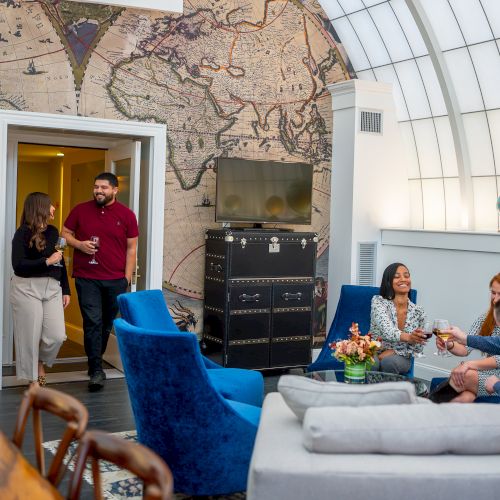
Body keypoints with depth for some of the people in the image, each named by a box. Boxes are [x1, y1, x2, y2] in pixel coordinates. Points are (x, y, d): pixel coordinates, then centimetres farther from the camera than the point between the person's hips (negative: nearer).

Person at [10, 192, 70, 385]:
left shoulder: (53, 231, 10)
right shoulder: (23, 233, -8)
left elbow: (61, 262, 15)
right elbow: (18, 266, -16)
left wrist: (66, 290, 12)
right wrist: (47, 261, -19)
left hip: (52, 288, 5)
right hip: (27, 288, -5)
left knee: (57, 335, 0)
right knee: (31, 335, 2)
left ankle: (41, 362, 29)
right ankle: (33, 376, 19)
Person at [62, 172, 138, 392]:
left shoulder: (126, 215, 2)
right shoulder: (80, 210, 3)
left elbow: (131, 248, 3)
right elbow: (65, 233, 12)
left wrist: (127, 277, -2)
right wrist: (79, 244, -9)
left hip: (116, 280, 1)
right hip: (87, 278, -1)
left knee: (107, 323, 11)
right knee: (93, 322, -7)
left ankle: (95, 359, 31)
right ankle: (96, 370, -3)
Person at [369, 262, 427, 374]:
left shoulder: (418, 312, 0)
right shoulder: (378, 301, -9)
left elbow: (417, 348, 5)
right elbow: (387, 331, -26)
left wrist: (392, 352, -12)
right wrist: (408, 337, -47)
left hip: (400, 358, 2)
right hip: (374, 353, -2)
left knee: (389, 362, -32)